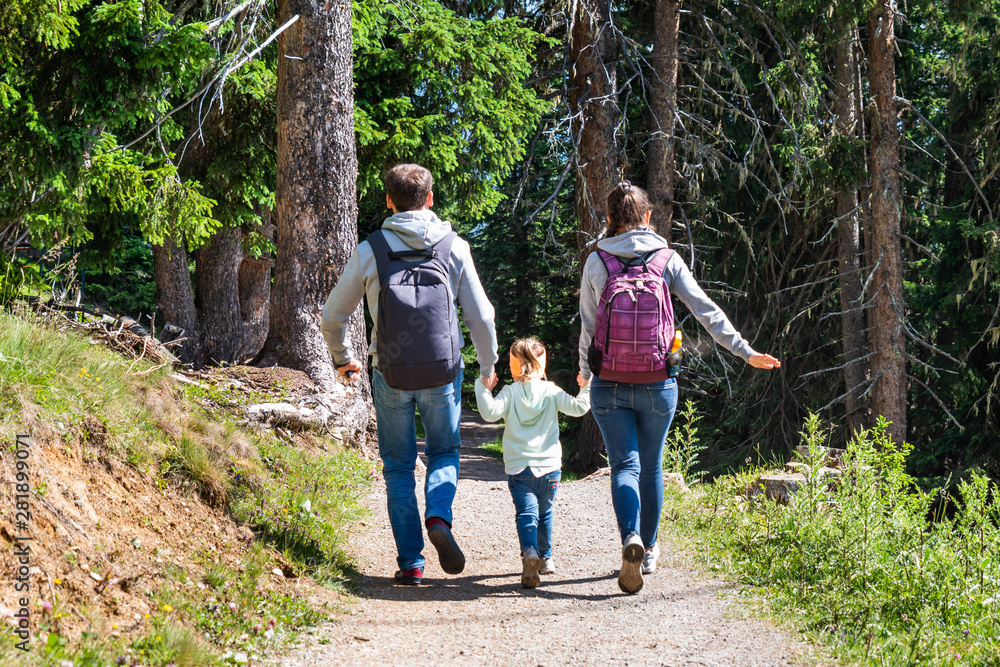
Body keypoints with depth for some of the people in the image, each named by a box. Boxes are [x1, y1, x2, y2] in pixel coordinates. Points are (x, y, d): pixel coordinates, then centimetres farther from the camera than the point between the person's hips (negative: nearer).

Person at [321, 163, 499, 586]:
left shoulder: (370, 251, -2)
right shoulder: (454, 248, -2)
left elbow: (333, 315, 5)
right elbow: (481, 317, 1)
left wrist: (341, 358, 24)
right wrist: (488, 365, 18)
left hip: (391, 377, 0)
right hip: (443, 375, 0)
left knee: (399, 468, 12)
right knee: (444, 453, 19)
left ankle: (411, 562, 8)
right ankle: (439, 518, -9)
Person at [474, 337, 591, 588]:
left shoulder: (510, 393, -1)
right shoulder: (551, 392, 4)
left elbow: (490, 413, -15)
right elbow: (578, 408, 1)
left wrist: (483, 388, -3)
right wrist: (586, 388, 17)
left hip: (518, 468, -2)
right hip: (550, 466, 2)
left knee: (526, 512, -9)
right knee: (544, 512, 20)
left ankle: (530, 552, -35)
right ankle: (545, 558, 32)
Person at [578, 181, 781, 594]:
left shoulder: (596, 262, -2)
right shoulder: (666, 259, -1)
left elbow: (588, 326, 3)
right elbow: (707, 312, -3)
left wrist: (585, 370, 19)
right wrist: (745, 352, 4)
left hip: (609, 385, -1)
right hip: (658, 384, 1)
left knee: (624, 464, 0)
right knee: (651, 465, 17)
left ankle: (631, 538, -26)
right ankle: (648, 550, 26)